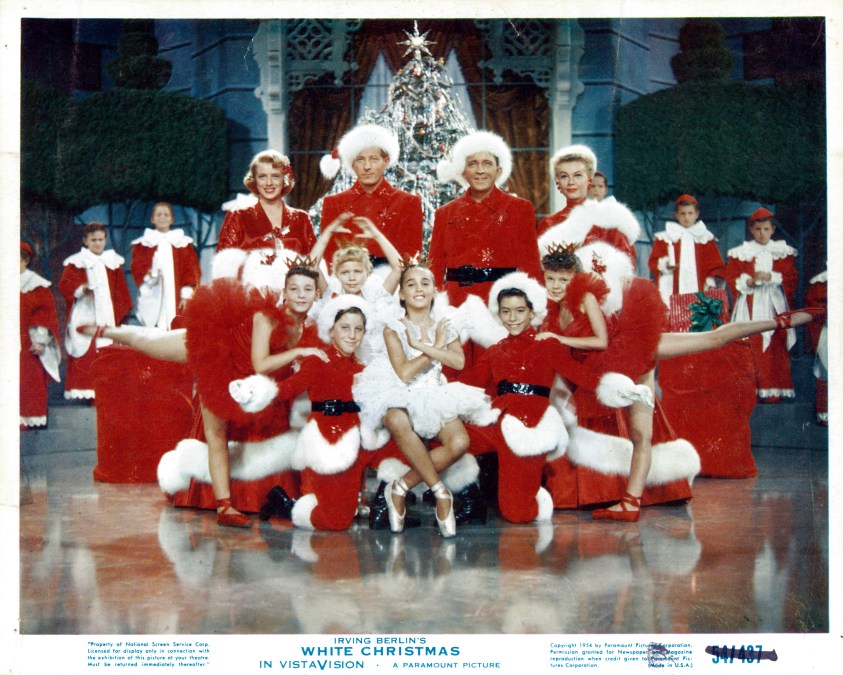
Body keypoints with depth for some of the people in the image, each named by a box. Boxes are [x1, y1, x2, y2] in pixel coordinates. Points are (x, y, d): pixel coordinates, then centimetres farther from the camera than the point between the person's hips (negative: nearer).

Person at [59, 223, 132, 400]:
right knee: (86, 356, -8)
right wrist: (81, 289, -21)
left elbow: (122, 290, 14)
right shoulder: (76, 262, 4)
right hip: (85, 317, -3)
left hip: (108, 317, 3)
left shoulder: (113, 261, 14)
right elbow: (64, 285, -3)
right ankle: (87, 391, -6)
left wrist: (120, 312, 5)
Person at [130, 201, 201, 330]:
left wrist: (187, 294, -5)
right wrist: (148, 276, -17)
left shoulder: (183, 243, 10)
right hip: (152, 301, 0)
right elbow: (136, 268, 3)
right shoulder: (143, 244, 11)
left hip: (176, 301, 0)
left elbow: (192, 270, 6)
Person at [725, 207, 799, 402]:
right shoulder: (741, 253, 7)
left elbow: (792, 277, 3)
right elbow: (731, 277, 4)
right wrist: (748, 281, -12)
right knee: (750, 347, -6)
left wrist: (771, 277, -12)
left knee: (774, 347, -3)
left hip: (774, 305, 1)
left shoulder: (782, 252, 9)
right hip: (750, 306, -1)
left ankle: (772, 390, 1)